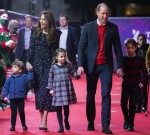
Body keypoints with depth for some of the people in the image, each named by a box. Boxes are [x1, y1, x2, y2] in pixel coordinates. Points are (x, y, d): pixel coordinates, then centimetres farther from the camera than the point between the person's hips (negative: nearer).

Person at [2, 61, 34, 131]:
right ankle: (13, 125, 16)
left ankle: (24, 125, 24)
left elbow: (30, 78, -14)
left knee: (21, 112, 8)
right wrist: (5, 96, -3)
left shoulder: (23, 77, -2)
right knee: (13, 112, 7)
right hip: (12, 99, 1)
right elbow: (6, 87, 4)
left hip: (20, 98, -1)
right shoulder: (10, 78, 1)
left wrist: (30, 71, -23)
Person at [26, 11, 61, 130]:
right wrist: (28, 61, -6)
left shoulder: (55, 34, 1)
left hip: (49, 65, -2)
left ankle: (44, 121, -14)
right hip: (37, 64, 3)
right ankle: (42, 119, 10)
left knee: (46, 91, -10)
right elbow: (31, 48, 5)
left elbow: (56, 50, 1)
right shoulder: (36, 32, 6)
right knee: (38, 90, 3)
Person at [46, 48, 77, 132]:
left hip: (67, 88, 1)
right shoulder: (53, 67, -1)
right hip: (57, 89, -1)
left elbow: (73, 72, 4)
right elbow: (50, 78, 4)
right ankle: (61, 126, 9)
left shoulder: (68, 65, 2)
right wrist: (51, 88, 0)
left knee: (66, 107, 12)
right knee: (59, 108, 2)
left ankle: (66, 121, 38)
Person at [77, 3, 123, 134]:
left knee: (106, 94, -7)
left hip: (106, 65, 0)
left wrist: (120, 66, 1)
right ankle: (91, 123, 19)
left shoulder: (113, 28, 3)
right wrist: (80, 65, -12)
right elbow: (81, 47, -3)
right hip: (91, 65, 0)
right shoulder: (88, 27, -1)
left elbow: (118, 48, 5)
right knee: (90, 95, 8)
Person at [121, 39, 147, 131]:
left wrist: (142, 82, -12)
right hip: (126, 84, 2)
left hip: (136, 85, -2)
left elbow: (144, 72, -1)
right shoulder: (124, 59, 3)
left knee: (132, 105, -1)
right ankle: (126, 120, 19)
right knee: (123, 103, -5)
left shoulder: (140, 59, -3)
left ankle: (130, 124, 11)